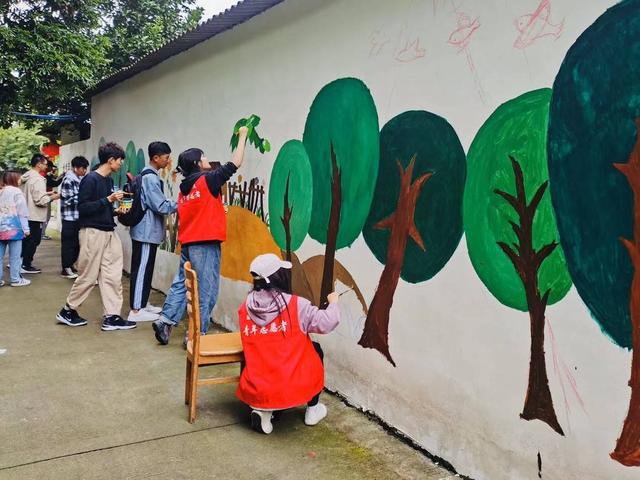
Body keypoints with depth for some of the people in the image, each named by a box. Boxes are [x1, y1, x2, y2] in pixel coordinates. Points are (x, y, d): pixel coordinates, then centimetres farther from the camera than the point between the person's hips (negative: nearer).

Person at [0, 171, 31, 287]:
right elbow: (22, 212, -9)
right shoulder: (16, 192, -5)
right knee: (14, 256, 1)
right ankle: (16, 279, 7)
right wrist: (26, 228, -6)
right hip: (13, 228, -6)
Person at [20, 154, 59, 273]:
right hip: (35, 216, -9)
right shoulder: (38, 179, -19)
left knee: (25, 239, 19)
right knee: (33, 241, 1)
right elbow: (40, 200, -22)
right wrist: (53, 197, -7)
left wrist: (46, 193, 12)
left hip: (25, 214, 9)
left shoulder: (26, 177, 9)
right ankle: (26, 266, 6)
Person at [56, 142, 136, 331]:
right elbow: (83, 208, -17)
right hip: (93, 232, -8)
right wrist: (108, 200, -20)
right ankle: (68, 311, 19)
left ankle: (111, 317, 7)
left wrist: (116, 211, 3)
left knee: (113, 276, 4)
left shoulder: (108, 180, 12)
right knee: (88, 276, 1)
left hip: (109, 232, 8)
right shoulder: (90, 179, -12)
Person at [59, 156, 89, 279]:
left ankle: (70, 265, 25)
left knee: (76, 243, 13)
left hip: (78, 217, 8)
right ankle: (65, 269, 9)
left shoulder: (78, 179, 13)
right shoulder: (68, 180, -13)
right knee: (68, 243, 0)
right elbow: (68, 200, -18)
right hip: (70, 217, -8)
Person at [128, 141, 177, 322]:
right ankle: (136, 310, -2)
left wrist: (176, 204, 11)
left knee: (145, 268, 16)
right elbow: (161, 206, -19)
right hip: (147, 231, -10)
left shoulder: (146, 175, 13)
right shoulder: (151, 178, -18)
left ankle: (143, 303, 25)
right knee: (142, 269, -6)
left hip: (146, 230, 10)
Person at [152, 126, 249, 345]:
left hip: (187, 244, 8)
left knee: (181, 284, 16)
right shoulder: (208, 179, -8)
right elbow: (235, 164, -5)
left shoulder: (184, 187, 13)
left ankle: (165, 320, 10)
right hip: (206, 244, -7)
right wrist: (242, 136, 6)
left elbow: (181, 218, 16)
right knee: (205, 292, -2)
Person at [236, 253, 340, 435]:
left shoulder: (245, 307, 0)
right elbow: (326, 323, -10)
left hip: (254, 391, 3)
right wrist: (333, 302, 11)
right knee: (315, 349, 25)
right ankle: (313, 409, 32)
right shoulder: (296, 305, -12)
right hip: (294, 389, -3)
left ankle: (262, 410, 14)